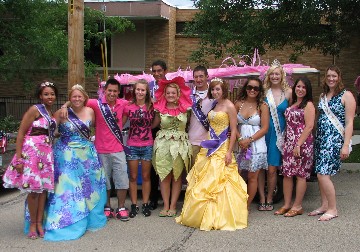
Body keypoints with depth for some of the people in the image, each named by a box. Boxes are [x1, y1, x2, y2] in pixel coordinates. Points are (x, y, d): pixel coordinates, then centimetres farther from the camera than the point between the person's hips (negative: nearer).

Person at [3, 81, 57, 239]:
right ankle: (32, 223, 10)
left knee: (43, 188, 7)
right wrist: (18, 158, -16)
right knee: (33, 188, -3)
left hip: (47, 152, 7)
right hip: (32, 151, -7)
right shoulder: (35, 109, -6)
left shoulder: (52, 114, 15)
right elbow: (21, 133, -11)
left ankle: (39, 222, 15)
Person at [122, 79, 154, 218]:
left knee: (146, 176, 9)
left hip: (147, 145, 0)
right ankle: (134, 205, 16)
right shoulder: (128, 107, -2)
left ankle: (145, 205, 19)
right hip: (132, 145, 0)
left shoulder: (151, 106, -1)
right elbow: (121, 124, 4)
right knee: (133, 177, 6)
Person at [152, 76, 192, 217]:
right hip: (163, 144, 0)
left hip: (180, 144, 0)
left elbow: (188, 124, 12)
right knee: (164, 175, 2)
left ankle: (173, 206, 11)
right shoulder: (160, 109, 1)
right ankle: (166, 206, 10)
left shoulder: (185, 108, 1)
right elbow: (153, 125, 11)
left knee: (177, 176, 4)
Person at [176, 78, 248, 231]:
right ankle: (201, 215, 18)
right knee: (204, 182, 8)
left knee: (219, 182, -4)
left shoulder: (229, 106, -8)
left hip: (222, 148, -7)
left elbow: (233, 131, -10)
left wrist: (229, 152, -15)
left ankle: (221, 217, 7)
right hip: (209, 147, 7)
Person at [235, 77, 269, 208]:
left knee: (252, 177, 2)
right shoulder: (238, 104, 5)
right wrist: (240, 139, -11)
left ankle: (247, 206, 14)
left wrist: (249, 140, -12)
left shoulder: (262, 106, -1)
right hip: (240, 144, 2)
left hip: (256, 144, -2)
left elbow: (265, 128, -5)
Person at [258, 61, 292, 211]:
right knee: (260, 168, 0)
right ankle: (262, 199, 11)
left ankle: (269, 199, 17)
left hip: (279, 134, 0)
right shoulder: (264, 91, 2)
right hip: (263, 132, 0)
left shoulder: (288, 92, 4)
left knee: (272, 169, 2)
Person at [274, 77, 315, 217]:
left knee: (300, 174, 0)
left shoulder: (308, 105, -6)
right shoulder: (292, 104, 16)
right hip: (289, 143, 7)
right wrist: (286, 142, 9)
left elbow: (309, 126, -14)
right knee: (286, 173, 7)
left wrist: (298, 145, -19)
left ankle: (297, 206, 8)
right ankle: (286, 205, 15)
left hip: (302, 144, -7)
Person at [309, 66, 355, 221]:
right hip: (320, 138, 7)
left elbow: (349, 123, -8)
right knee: (321, 173, 8)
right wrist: (316, 138, 10)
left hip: (335, 139, -7)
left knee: (323, 174, -12)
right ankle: (324, 205, 21)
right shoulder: (323, 96, 15)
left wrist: (346, 145, -14)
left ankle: (333, 209, 0)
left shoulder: (346, 96, -4)